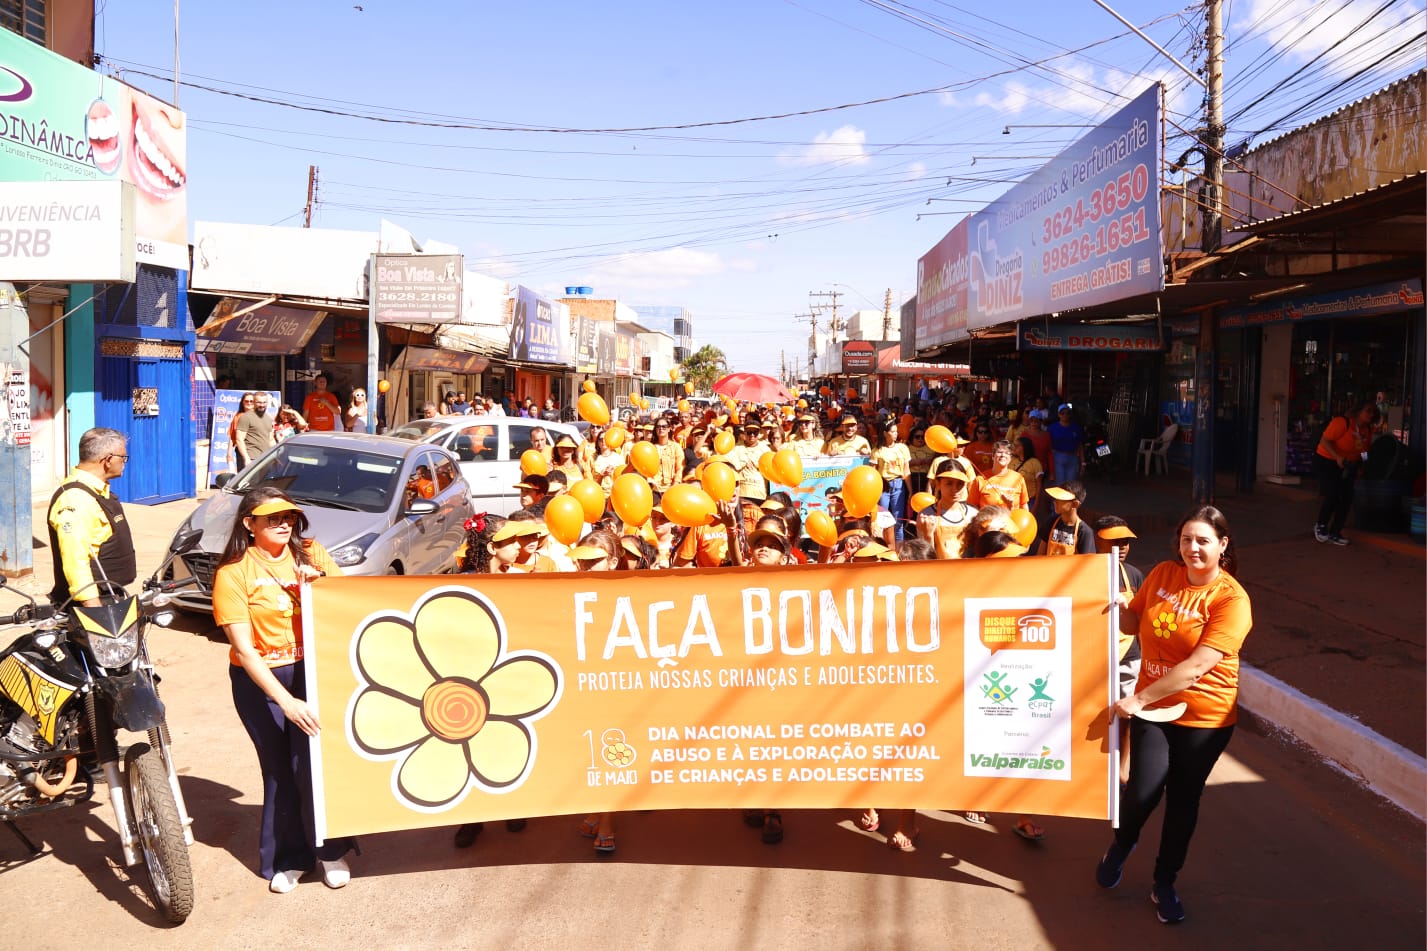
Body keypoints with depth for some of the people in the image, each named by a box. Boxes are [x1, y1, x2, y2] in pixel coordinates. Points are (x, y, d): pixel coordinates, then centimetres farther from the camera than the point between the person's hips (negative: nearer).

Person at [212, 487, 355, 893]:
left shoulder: (310, 553, 1)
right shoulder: (233, 572, -9)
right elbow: (244, 649, -15)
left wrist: (319, 585, -17)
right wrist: (286, 702, -23)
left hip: (312, 669, 1)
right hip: (260, 680, -1)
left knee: (314, 762, -9)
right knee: (279, 769, 6)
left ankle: (330, 850, 13)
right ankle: (286, 859, 27)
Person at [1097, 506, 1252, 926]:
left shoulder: (1231, 599, -18)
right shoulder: (1163, 574, -3)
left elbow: (1197, 666, -25)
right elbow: (1133, 624, 11)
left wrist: (1138, 698, -27)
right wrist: (1122, 606, -12)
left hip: (1204, 717, -2)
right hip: (1151, 706, 2)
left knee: (1183, 801, 11)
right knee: (1143, 791, -7)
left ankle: (1164, 884, 33)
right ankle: (1121, 845, 27)